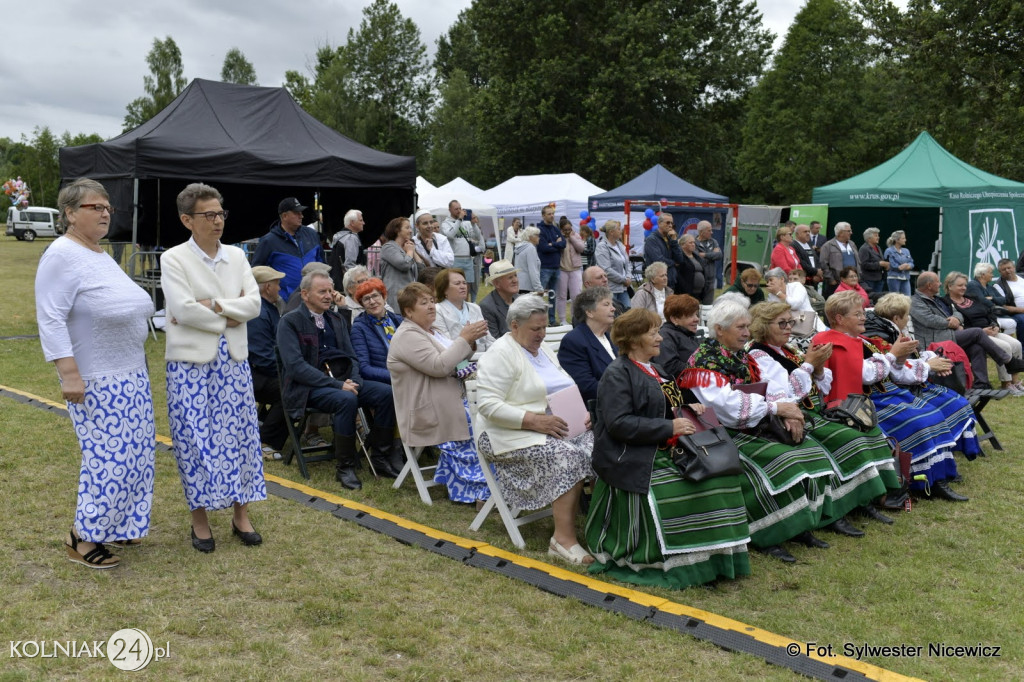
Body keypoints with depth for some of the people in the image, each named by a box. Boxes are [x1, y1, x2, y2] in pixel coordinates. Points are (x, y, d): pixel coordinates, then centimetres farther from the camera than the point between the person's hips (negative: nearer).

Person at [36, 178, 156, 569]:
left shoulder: (101, 255, 14)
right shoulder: (62, 255, -14)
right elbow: (51, 319, -20)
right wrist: (69, 374, -25)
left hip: (130, 375, 9)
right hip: (96, 380, -9)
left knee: (132, 452, 12)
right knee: (109, 455, -7)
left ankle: (115, 525, 25)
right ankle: (82, 539, 7)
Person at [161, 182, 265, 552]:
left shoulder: (236, 256, 8)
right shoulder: (174, 259, -5)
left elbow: (254, 303, -3)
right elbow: (184, 309, -17)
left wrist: (213, 306, -14)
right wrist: (230, 317, -9)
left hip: (233, 360, 4)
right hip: (191, 363, -4)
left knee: (239, 435, 7)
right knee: (195, 439, 1)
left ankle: (241, 515, 19)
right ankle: (200, 519, 16)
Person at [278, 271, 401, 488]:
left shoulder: (337, 319, 18)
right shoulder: (290, 322, -3)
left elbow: (351, 356, 17)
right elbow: (295, 366, -15)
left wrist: (354, 380, -7)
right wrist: (337, 385, -20)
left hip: (342, 381, 6)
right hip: (308, 387, -6)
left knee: (386, 392, -18)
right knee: (347, 400, -36)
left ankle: (380, 457, -7)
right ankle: (344, 467, -22)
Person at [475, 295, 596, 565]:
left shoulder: (543, 351, 18)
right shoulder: (500, 354, -9)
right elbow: (488, 405, -19)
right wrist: (534, 421, -25)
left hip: (555, 426, 8)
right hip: (511, 433, -8)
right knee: (567, 456, -31)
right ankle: (564, 538, -25)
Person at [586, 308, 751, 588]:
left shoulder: (653, 367, 20)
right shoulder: (617, 374, -9)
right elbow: (618, 423, -19)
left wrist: (690, 405, 9)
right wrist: (669, 427, -20)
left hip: (665, 452, 9)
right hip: (631, 459, -9)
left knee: (718, 478, -11)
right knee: (678, 493, -29)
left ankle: (716, 558, -5)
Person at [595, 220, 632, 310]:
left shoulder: (620, 245, 13)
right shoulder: (602, 247, -12)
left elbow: (626, 263, 20)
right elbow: (606, 270, -19)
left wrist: (627, 278, 1)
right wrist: (624, 280, -13)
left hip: (623, 287, 8)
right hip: (610, 289, -8)